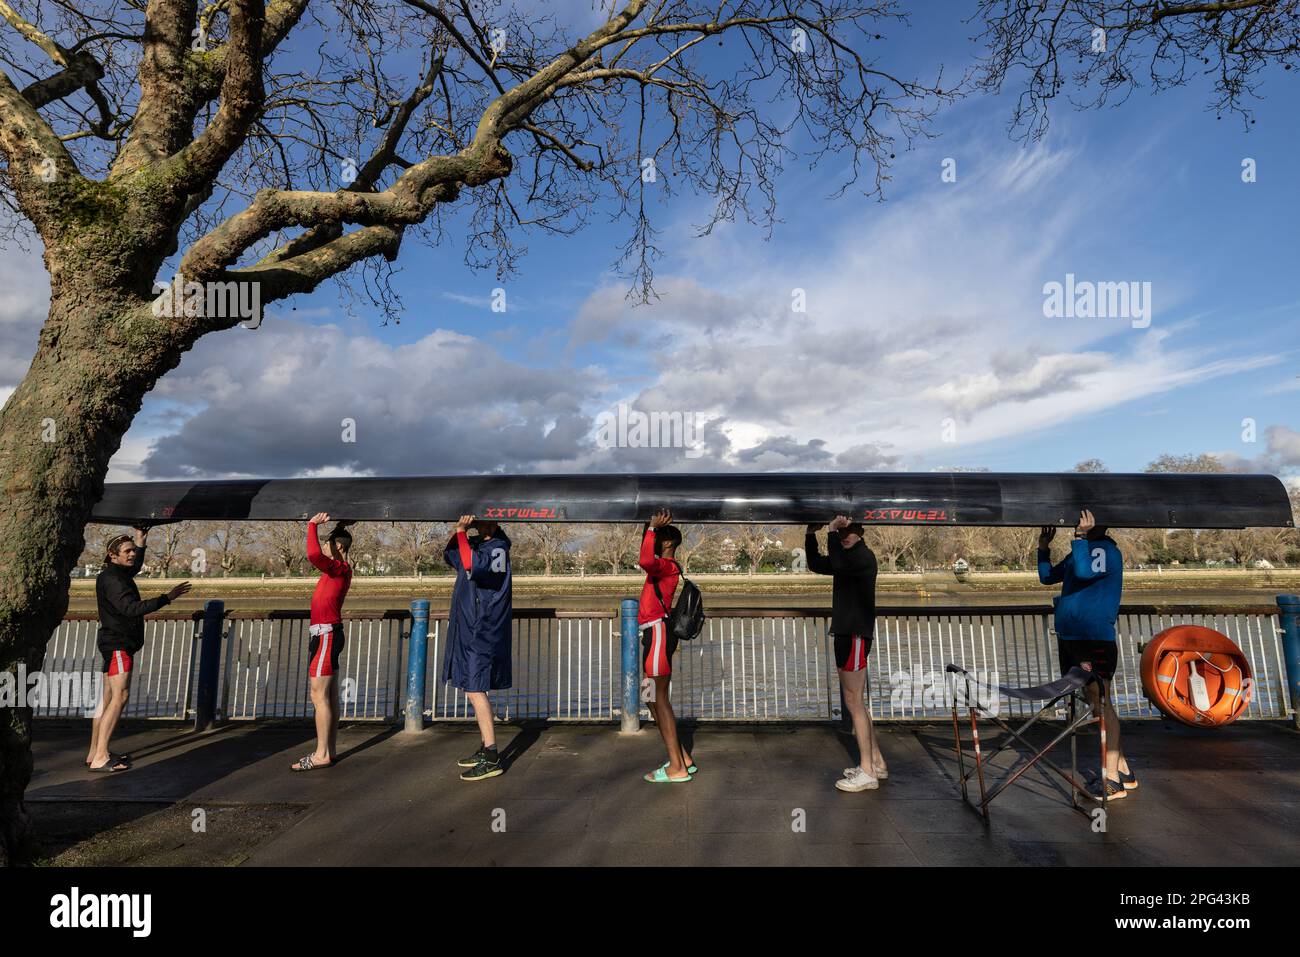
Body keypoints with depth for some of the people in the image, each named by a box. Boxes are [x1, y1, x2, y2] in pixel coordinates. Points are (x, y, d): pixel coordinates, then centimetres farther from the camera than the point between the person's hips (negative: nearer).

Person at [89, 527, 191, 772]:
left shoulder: (120, 574, 13)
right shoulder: (111, 578, -16)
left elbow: (135, 567, 37)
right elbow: (130, 608, -27)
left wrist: (140, 540, 33)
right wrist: (167, 598, -31)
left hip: (116, 642, 10)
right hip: (118, 643, -10)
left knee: (108, 697, 12)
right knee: (119, 696, -12)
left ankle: (95, 753, 18)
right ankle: (100, 759, -12)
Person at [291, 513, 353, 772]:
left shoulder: (340, 568, -13)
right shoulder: (337, 569, 15)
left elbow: (313, 554, -32)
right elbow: (318, 554, 33)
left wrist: (313, 525, -20)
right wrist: (318, 527, 23)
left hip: (326, 635, -10)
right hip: (327, 635, 10)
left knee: (319, 696, -8)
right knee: (329, 696, 11)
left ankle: (322, 755, -5)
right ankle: (330, 750, 16)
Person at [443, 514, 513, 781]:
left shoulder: (497, 548, -14)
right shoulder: (476, 544, 12)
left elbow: (472, 564, -31)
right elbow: (450, 555, 24)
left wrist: (462, 531, -22)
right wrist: (459, 528, 7)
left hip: (482, 632, -9)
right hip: (468, 630, 9)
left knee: (475, 690, -9)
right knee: (472, 690, 15)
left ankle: (491, 758, -3)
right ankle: (485, 749, 26)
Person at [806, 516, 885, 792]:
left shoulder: (864, 556, -12)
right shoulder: (847, 558, 15)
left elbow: (837, 563, -32)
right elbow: (816, 564, 15)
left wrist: (833, 532, -20)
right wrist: (810, 535, 2)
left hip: (857, 635, -10)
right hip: (845, 633, 10)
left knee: (853, 701, -7)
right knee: (856, 701, 14)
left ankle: (867, 772, 0)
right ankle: (876, 763, 22)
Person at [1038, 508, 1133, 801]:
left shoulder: (1106, 549, -9)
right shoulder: (1079, 552, 16)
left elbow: (1085, 572, -27)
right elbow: (1048, 577, 21)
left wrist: (1081, 537, -23)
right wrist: (1043, 548, 11)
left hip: (1095, 639, -9)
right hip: (1068, 637, 9)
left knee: (1100, 702, -7)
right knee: (1094, 702, 13)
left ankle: (1112, 778, -1)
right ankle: (1123, 769, 25)